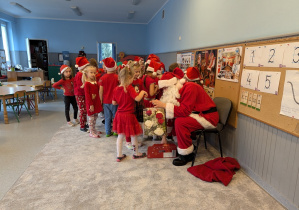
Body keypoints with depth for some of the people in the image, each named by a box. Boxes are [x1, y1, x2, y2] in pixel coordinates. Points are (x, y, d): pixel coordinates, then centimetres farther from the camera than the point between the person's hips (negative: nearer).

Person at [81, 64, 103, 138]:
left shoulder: (95, 82, 8)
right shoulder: (87, 83, -14)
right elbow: (87, 95, -16)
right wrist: (90, 104, -18)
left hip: (97, 102, 7)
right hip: (91, 103, -7)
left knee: (95, 116, 16)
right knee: (91, 117, 1)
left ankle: (94, 130, 31)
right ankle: (91, 132, 13)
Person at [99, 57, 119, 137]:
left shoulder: (103, 78, -6)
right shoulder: (117, 77, -9)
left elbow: (101, 91, -3)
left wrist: (101, 100, 9)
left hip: (105, 101, 1)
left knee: (107, 117, 11)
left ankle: (108, 132, 18)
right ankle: (116, 131, 17)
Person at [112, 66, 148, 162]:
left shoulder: (116, 89, 2)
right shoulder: (129, 88, -17)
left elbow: (114, 102, 7)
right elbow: (137, 98, -24)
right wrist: (142, 92, -7)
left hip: (119, 114, 6)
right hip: (129, 115, -6)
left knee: (120, 136, 15)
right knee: (133, 135, 12)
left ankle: (119, 155, 23)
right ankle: (136, 153, 29)